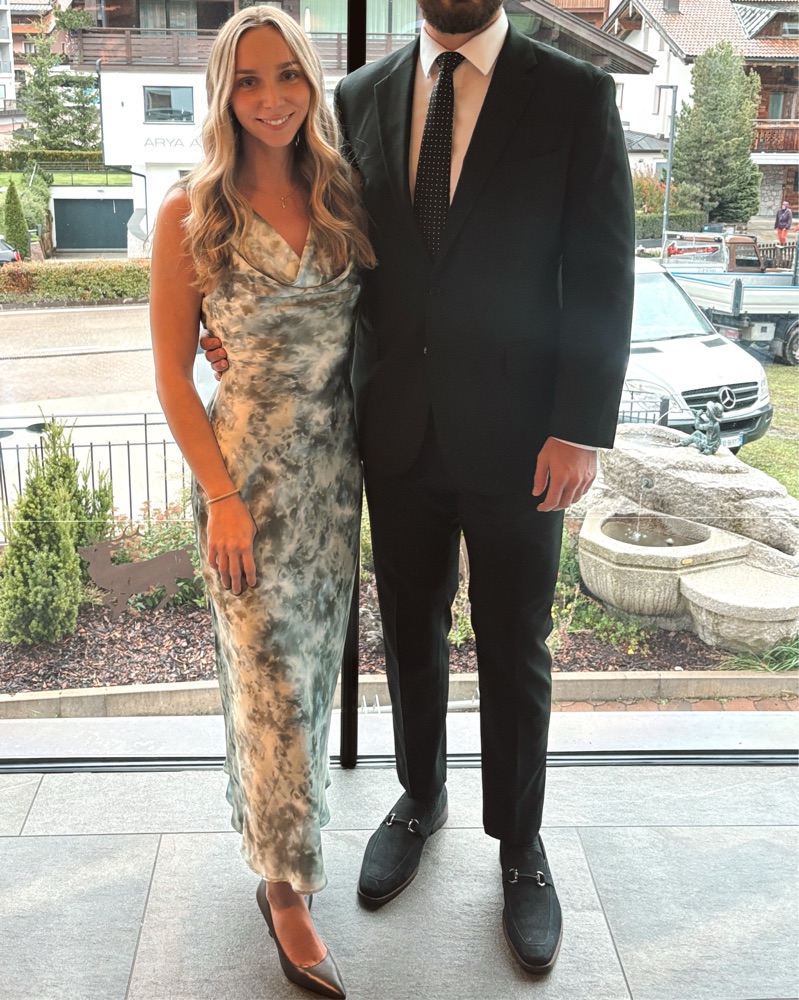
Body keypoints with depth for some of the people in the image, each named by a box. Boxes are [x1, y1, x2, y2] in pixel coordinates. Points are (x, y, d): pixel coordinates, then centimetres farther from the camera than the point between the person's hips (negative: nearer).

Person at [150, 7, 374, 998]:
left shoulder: (341, 196, 4)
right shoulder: (190, 214, -8)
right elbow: (172, 374, -7)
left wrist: (364, 450, 2)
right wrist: (222, 497, -13)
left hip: (337, 460, 5)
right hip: (248, 462, -4)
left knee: (317, 653, 17)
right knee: (270, 676, 1)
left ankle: (280, 810, 43)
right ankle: (285, 883, 18)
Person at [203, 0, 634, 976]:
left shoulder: (576, 97, -5)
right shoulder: (361, 98, 5)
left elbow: (603, 274, -7)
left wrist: (580, 428, -13)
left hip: (516, 438, -3)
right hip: (398, 430, 3)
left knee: (514, 650, 11)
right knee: (411, 630, 17)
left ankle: (519, 843, 31)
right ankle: (420, 799, 41)